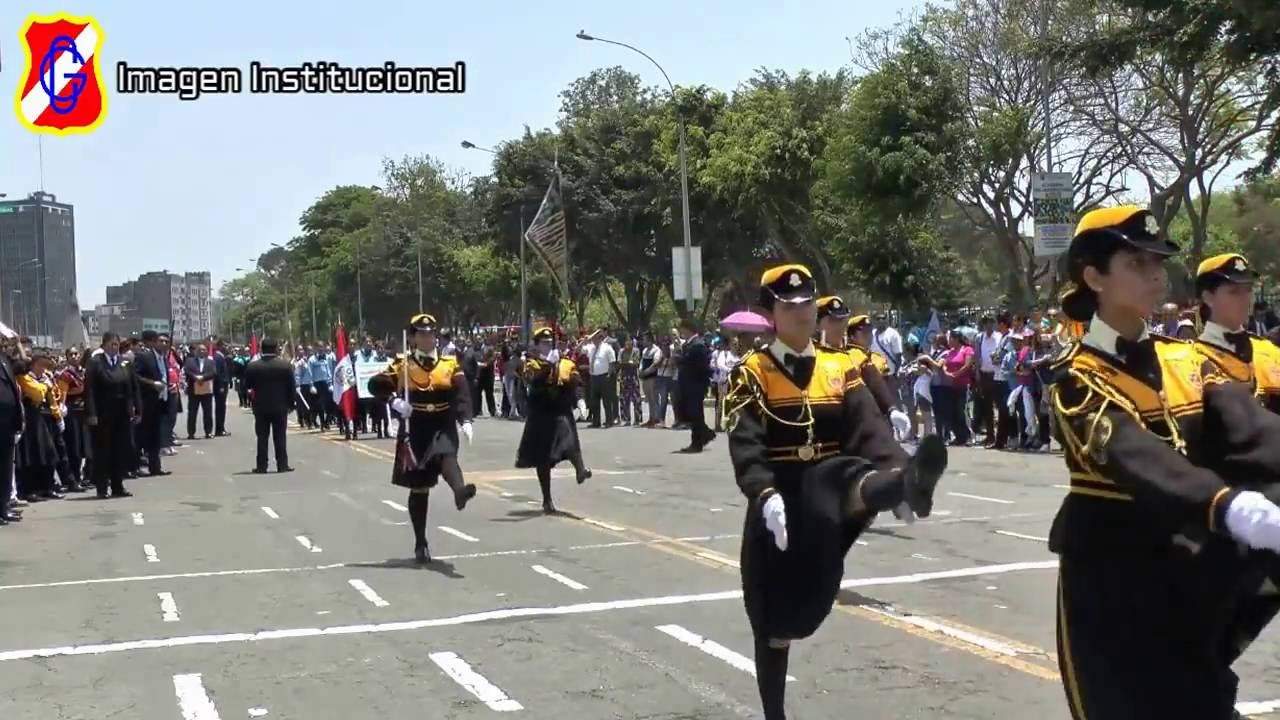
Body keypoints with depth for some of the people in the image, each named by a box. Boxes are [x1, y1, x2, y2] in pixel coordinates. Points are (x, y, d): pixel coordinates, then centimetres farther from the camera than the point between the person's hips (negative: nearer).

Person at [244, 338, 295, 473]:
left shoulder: (252, 366, -5)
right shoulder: (285, 365, -7)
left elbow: (247, 387, 2)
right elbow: (292, 387, -4)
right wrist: (290, 402, 6)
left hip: (260, 407, 1)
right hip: (280, 406, 0)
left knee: (262, 437, 5)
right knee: (280, 437, 4)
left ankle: (261, 466, 4)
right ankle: (282, 465, 3)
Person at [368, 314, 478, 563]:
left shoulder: (451, 364, 4)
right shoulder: (402, 365, 3)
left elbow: (462, 393, -8)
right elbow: (375, 385, 0)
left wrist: (465, 420, -25)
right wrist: (394, 402, -18)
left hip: (443, 428, 0)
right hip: (414, 433, 0)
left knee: (446, 456, -34)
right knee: (419, 488, 5)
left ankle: (460, 490, -65)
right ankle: (420, 543, 14)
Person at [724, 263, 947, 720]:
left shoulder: (841, 369, 7)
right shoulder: (750, 374, -3)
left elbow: (869, 430, -6)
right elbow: (746, 447, -17)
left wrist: (899, 470, -26)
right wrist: (766, 496, -36)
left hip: (825, 492, 1)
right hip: (778, 503, -1)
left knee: (845, 478, -34)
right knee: (775, 618, 4)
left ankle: (907, 485, -69)